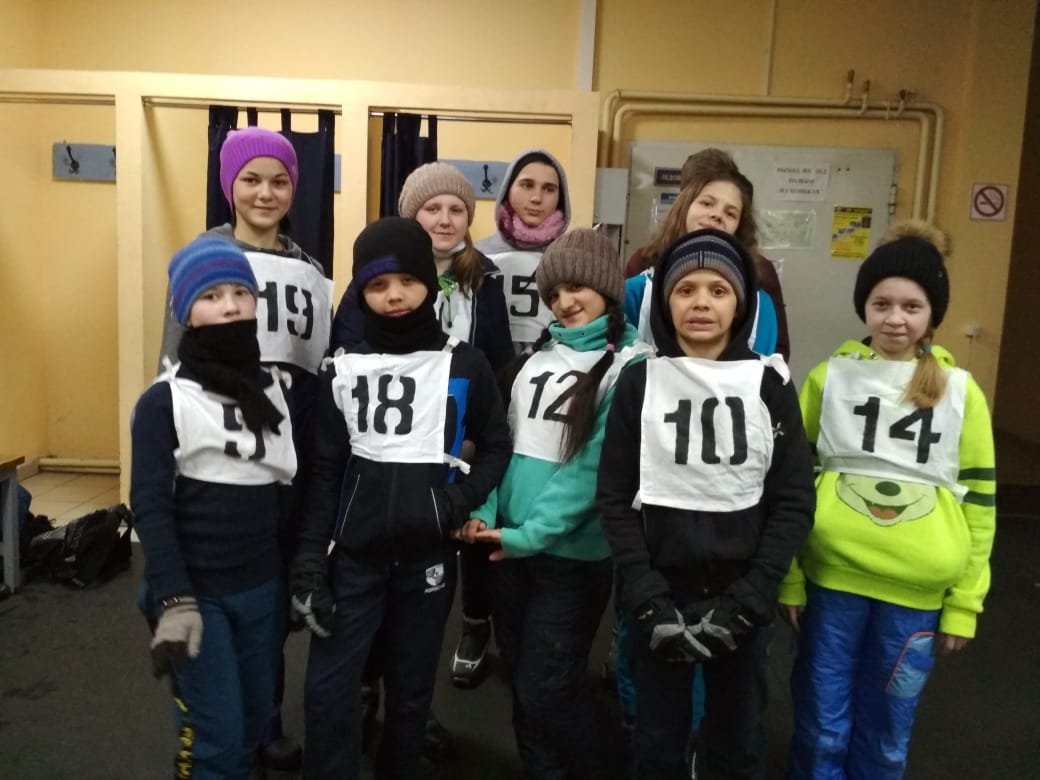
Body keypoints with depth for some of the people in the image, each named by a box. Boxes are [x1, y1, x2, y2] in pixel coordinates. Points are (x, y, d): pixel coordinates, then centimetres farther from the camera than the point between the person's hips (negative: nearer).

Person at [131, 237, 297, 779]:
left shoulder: (277, 389, 6)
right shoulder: (163, 400, -9)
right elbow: (150, 507, -12)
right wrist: (174, 601, -19)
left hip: (262, 588, 5)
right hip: (195, 591, -4)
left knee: (253, 724, 14)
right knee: (215, 735, 0)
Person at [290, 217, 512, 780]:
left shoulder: (464, 366, -4)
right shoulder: (343, 370, 2)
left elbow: (496, 447, 5)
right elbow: (325, 471, 4)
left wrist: (463, 501, -13)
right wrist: (310, 553, -2)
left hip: (429, 554, -1)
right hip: (355, 554, 1)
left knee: (411, 688, 13)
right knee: (329, 689, 1)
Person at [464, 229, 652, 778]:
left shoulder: (627, 365, -9)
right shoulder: (536, 356, 10)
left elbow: (595, 465, -17)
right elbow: (504, 442, 9)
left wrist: (533, 533, -21)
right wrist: (486, 511, -5)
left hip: (572, 553, -6)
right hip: (509, 544, 6)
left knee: (546, 689, 1)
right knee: (520, 681, 16)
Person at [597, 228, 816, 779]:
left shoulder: (770, 383, -2)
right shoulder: (639, 382, -2)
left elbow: (794, 503, -3)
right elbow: (615, 499, -3)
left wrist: (746, 602, -11)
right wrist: (648, 600, -11)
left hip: (742, 599, 0)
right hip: (661, 596, 0)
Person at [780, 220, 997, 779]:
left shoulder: (960, 391, 2)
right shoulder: (830, 377, 0)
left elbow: (979, 499, 5)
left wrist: (965, 602, 3)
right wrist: (788, 577, 1)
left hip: (918, 593, 1)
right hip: (833, 578, 0)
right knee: (822, 729, 11)